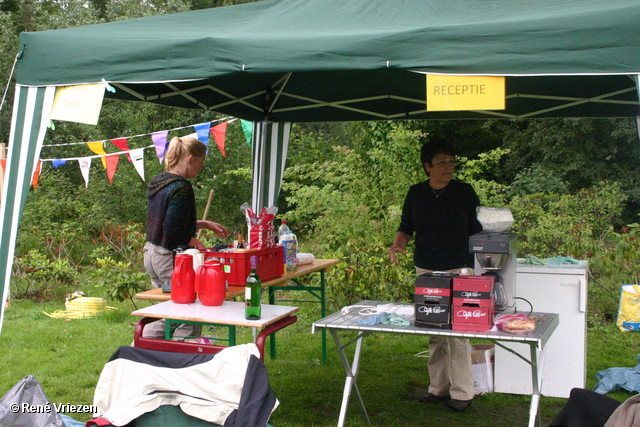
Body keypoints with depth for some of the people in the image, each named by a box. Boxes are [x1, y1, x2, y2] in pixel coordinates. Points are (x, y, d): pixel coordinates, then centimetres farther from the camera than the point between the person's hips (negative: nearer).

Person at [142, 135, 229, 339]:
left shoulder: (158, 182, 10)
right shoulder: (181, 188, -19)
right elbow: (173, 233, -23)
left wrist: (204, 224, 21)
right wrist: (196, 244, -8)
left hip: (151, 254, 10)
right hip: (170, 258, -10)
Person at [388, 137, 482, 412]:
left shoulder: (465, 192, -1)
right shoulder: (416, 194, 6)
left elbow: (477, 232, 1)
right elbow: (406, 227, 12)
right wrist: (398, 243, -9)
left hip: (459, 269, -4)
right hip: (425, 269, 4)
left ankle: (462, 393, 3)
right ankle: (439, 388, 19)